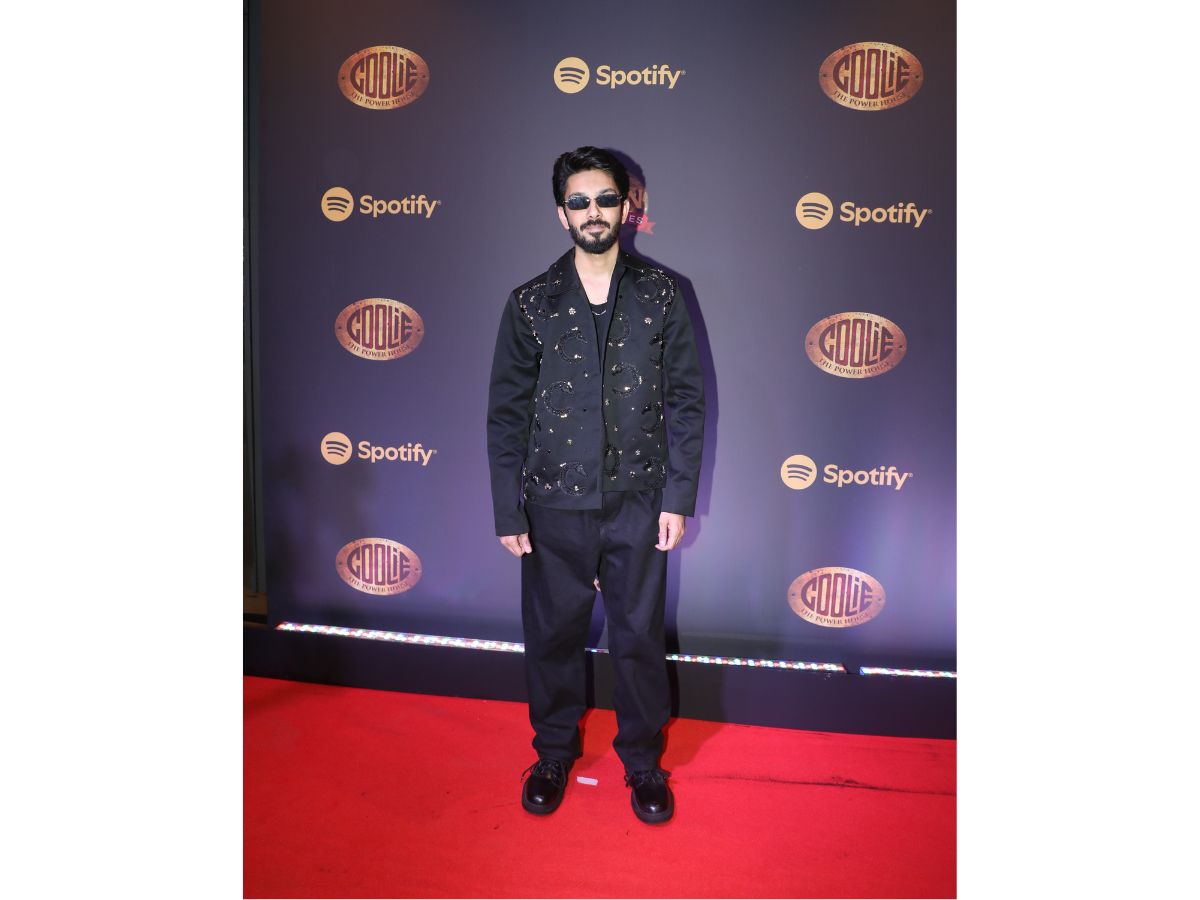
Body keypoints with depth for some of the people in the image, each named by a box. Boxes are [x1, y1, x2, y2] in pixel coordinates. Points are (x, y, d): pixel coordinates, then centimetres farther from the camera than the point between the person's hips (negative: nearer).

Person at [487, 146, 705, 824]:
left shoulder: (660, 296, 0)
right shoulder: (531, 304, 0)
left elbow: (686, 400, 1)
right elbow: (508, 412, 1)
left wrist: (678, 497, -4)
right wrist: (508, 511, -2)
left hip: (638, 502, 0)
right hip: (555, 506, 1)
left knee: (640, 636, 10)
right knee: (553, 634, 13)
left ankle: (643, 760, 33)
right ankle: (555, 751, 36)